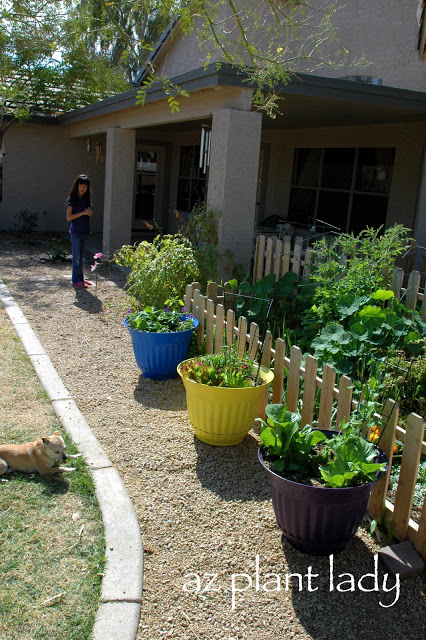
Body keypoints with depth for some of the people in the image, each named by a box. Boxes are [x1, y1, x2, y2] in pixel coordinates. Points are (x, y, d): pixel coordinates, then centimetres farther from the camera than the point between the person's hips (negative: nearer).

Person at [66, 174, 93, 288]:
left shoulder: (86, 199, 12)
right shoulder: (72, 200, -6)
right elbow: (68, 217, -12)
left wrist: (90, 213, -3)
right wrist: (83, 213, -17)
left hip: (85, 231, 6)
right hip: (76, 231, -6)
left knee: (81, 256, 12)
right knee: (76, 257, -4)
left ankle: (80, 278, 20)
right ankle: (76, 280, 0)